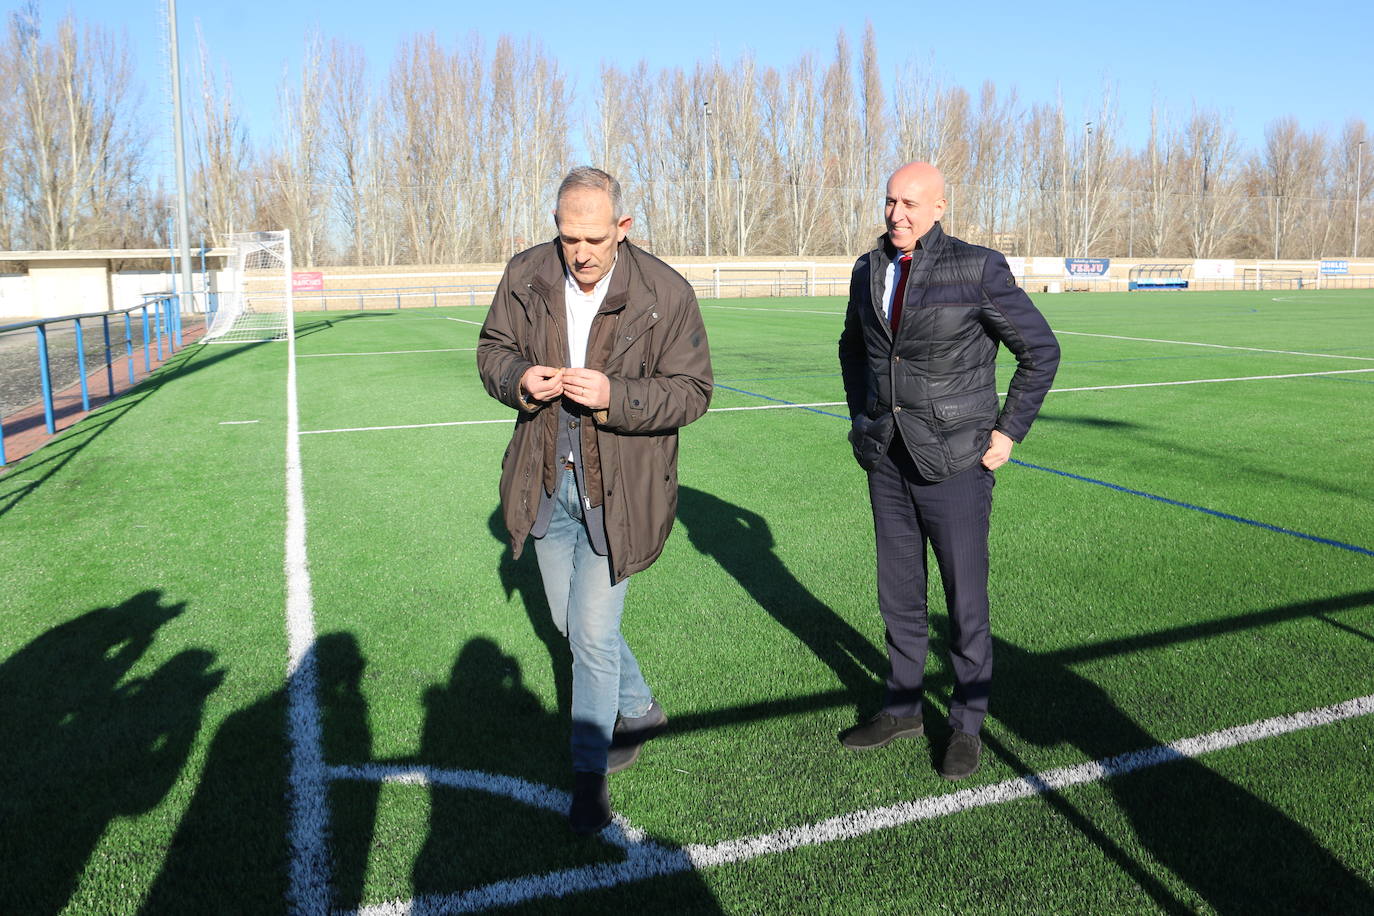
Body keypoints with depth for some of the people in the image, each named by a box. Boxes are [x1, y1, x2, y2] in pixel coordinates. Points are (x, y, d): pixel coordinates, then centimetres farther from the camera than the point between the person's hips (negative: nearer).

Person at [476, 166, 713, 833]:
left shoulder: (666, 293, -14)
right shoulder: (525, 276, -2)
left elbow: (691, 391, -11)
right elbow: (492, 349, 8)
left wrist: (614, 397, -27)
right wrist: (519, 378, -15)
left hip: (617, 491, -5)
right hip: (546, 483, 5)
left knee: (593, 634, -4)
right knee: (572, 624, 19)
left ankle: (590, 772, 18)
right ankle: (640, 711, 44)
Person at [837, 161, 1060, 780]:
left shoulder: (977, 269, -11)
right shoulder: (868, 271, 5)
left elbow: (1041, 350, -4)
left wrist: (1008, 431, -6)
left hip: (953, 462, -5)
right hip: (887, 461, 5)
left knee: (965, 599, 6)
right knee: (898, 593, 16)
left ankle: (967, 724, 25)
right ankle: (902, 709, 33)